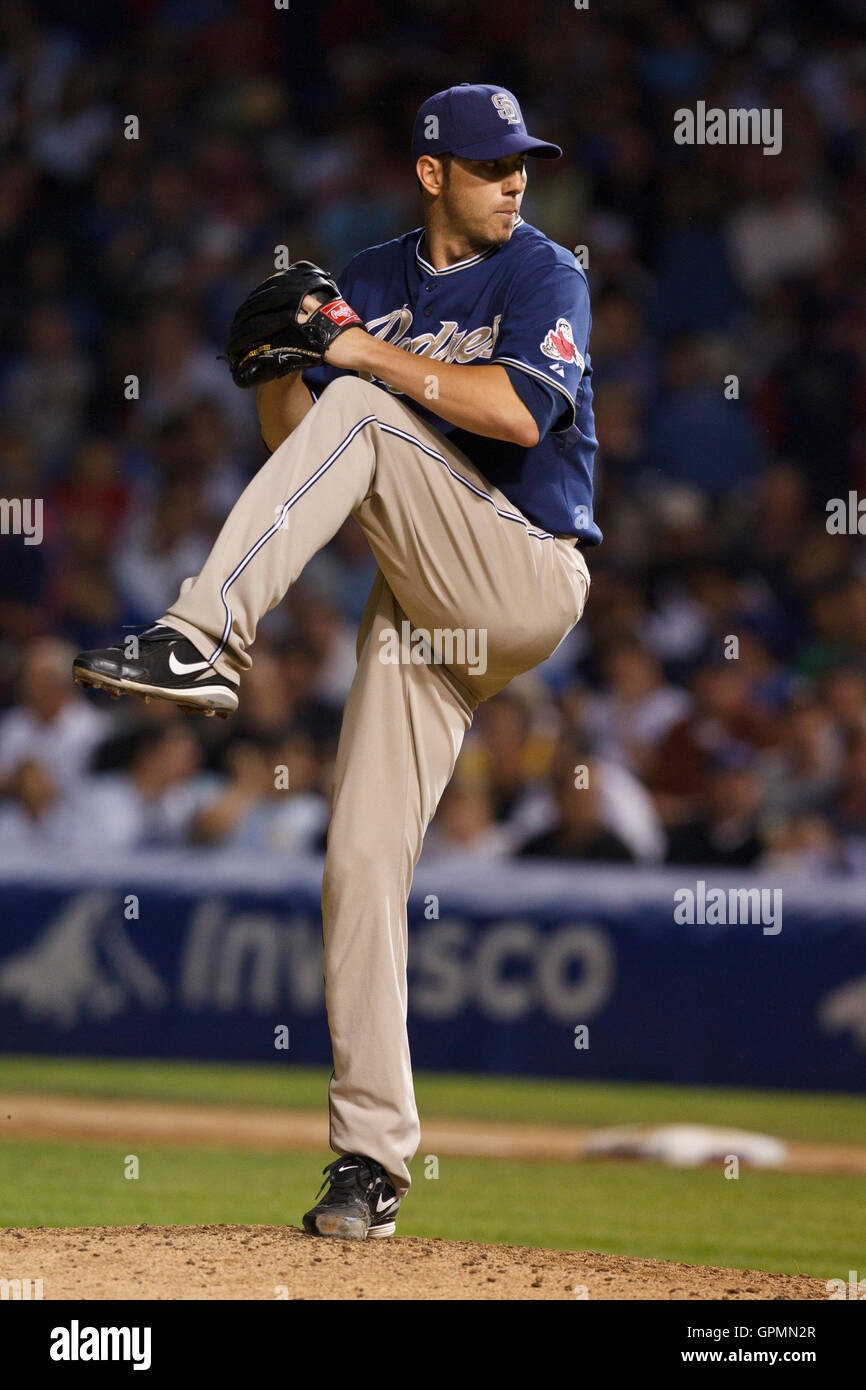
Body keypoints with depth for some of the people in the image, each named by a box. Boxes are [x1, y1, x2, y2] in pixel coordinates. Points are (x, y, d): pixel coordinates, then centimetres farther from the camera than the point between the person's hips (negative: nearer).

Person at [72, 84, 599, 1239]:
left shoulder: (545, 275, -2)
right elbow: (290, 442, 9)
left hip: (525, 577, -5)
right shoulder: (372, 280, 13)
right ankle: (372, 1155, -2)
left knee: (358, 411, -24)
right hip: (423, 602, 5)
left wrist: (368, 355, -17)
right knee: (362, 862, -5)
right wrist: (279, 362, -12)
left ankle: (205, 639, -29)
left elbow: (518, 412, -20)